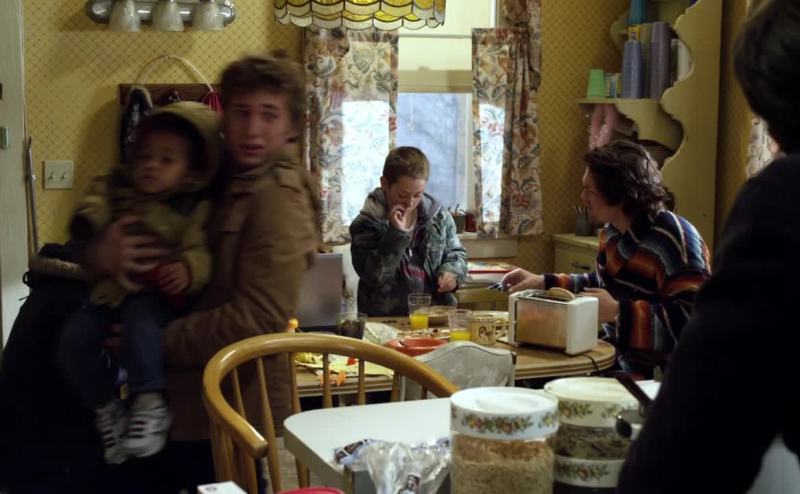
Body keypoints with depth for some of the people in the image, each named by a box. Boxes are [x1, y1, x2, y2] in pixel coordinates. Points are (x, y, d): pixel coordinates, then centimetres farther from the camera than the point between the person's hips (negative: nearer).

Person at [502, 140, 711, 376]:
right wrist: (544, 283, 15)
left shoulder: (673, 240, -21)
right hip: (620, 361, 7)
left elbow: (693, 321, -28)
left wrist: (619, 312, -28)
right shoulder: (612, 232, 6)